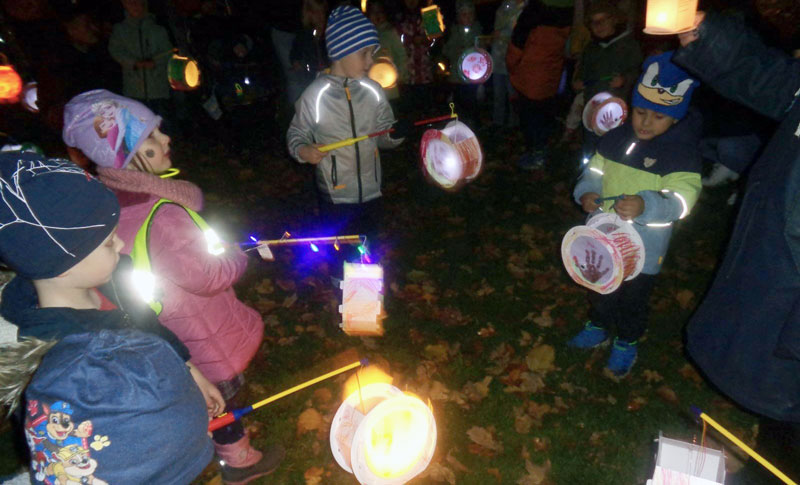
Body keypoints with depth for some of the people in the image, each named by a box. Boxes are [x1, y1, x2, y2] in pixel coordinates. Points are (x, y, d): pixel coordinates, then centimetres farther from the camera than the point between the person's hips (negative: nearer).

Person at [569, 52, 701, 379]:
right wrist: (586, 192, -14)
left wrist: (645, 206, -47)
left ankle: (627, 343, 40)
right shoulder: (616, 138, -2)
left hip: (643, 248, -5)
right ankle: (599, 327, 50)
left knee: (633, 299, 14)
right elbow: (594, 171, 9)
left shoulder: (683, 153, -17)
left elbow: (680, 201, -27)